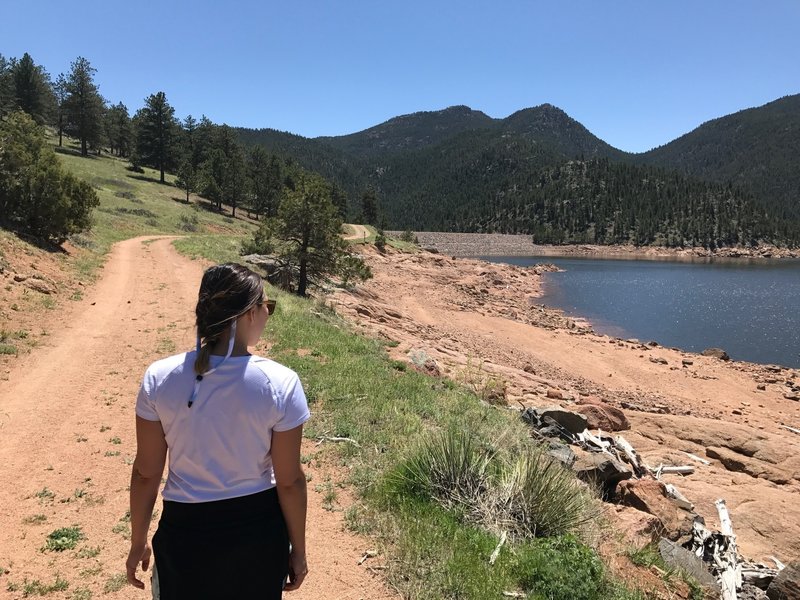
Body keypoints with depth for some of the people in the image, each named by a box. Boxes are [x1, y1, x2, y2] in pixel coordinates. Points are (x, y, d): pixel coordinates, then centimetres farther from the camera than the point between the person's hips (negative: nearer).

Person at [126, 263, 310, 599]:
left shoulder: (160, 378, -14)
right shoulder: (280, 383, -19)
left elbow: (145, 473, -6)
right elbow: (290, 481, -12)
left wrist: (138, 543, 9)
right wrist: (298, 549, 3)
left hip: (186, 532, 1)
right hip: (258, 533, 0)